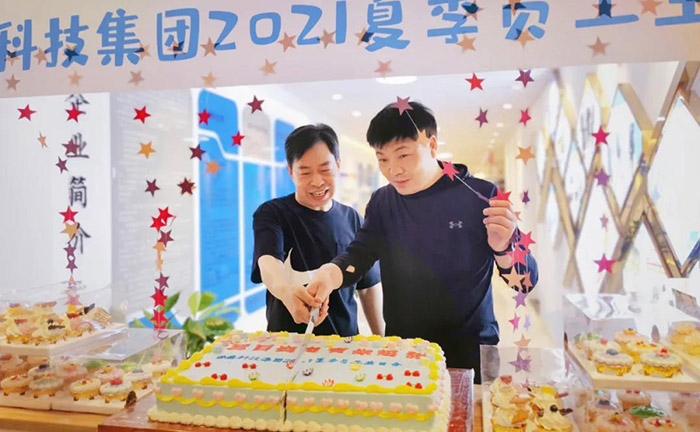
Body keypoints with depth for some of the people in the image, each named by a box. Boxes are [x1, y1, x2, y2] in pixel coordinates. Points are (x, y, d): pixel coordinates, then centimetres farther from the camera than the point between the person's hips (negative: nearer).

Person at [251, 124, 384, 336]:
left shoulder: (353, 220, 5)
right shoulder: (272, 214, -5)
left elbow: (369, 285, 12)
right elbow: (268, 262, -24)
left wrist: (380, 341, 9)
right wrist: (285, 291, -44)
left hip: (346, 341, 3)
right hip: (288, 343, -2)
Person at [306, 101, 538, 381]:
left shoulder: (479, 196, -11)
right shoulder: (382, 202, 3)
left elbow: (526, 282, -9)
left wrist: (503, 247, -31)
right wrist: (329, 275, -23)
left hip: (469, 352, -3)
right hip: (400, 351, 4)